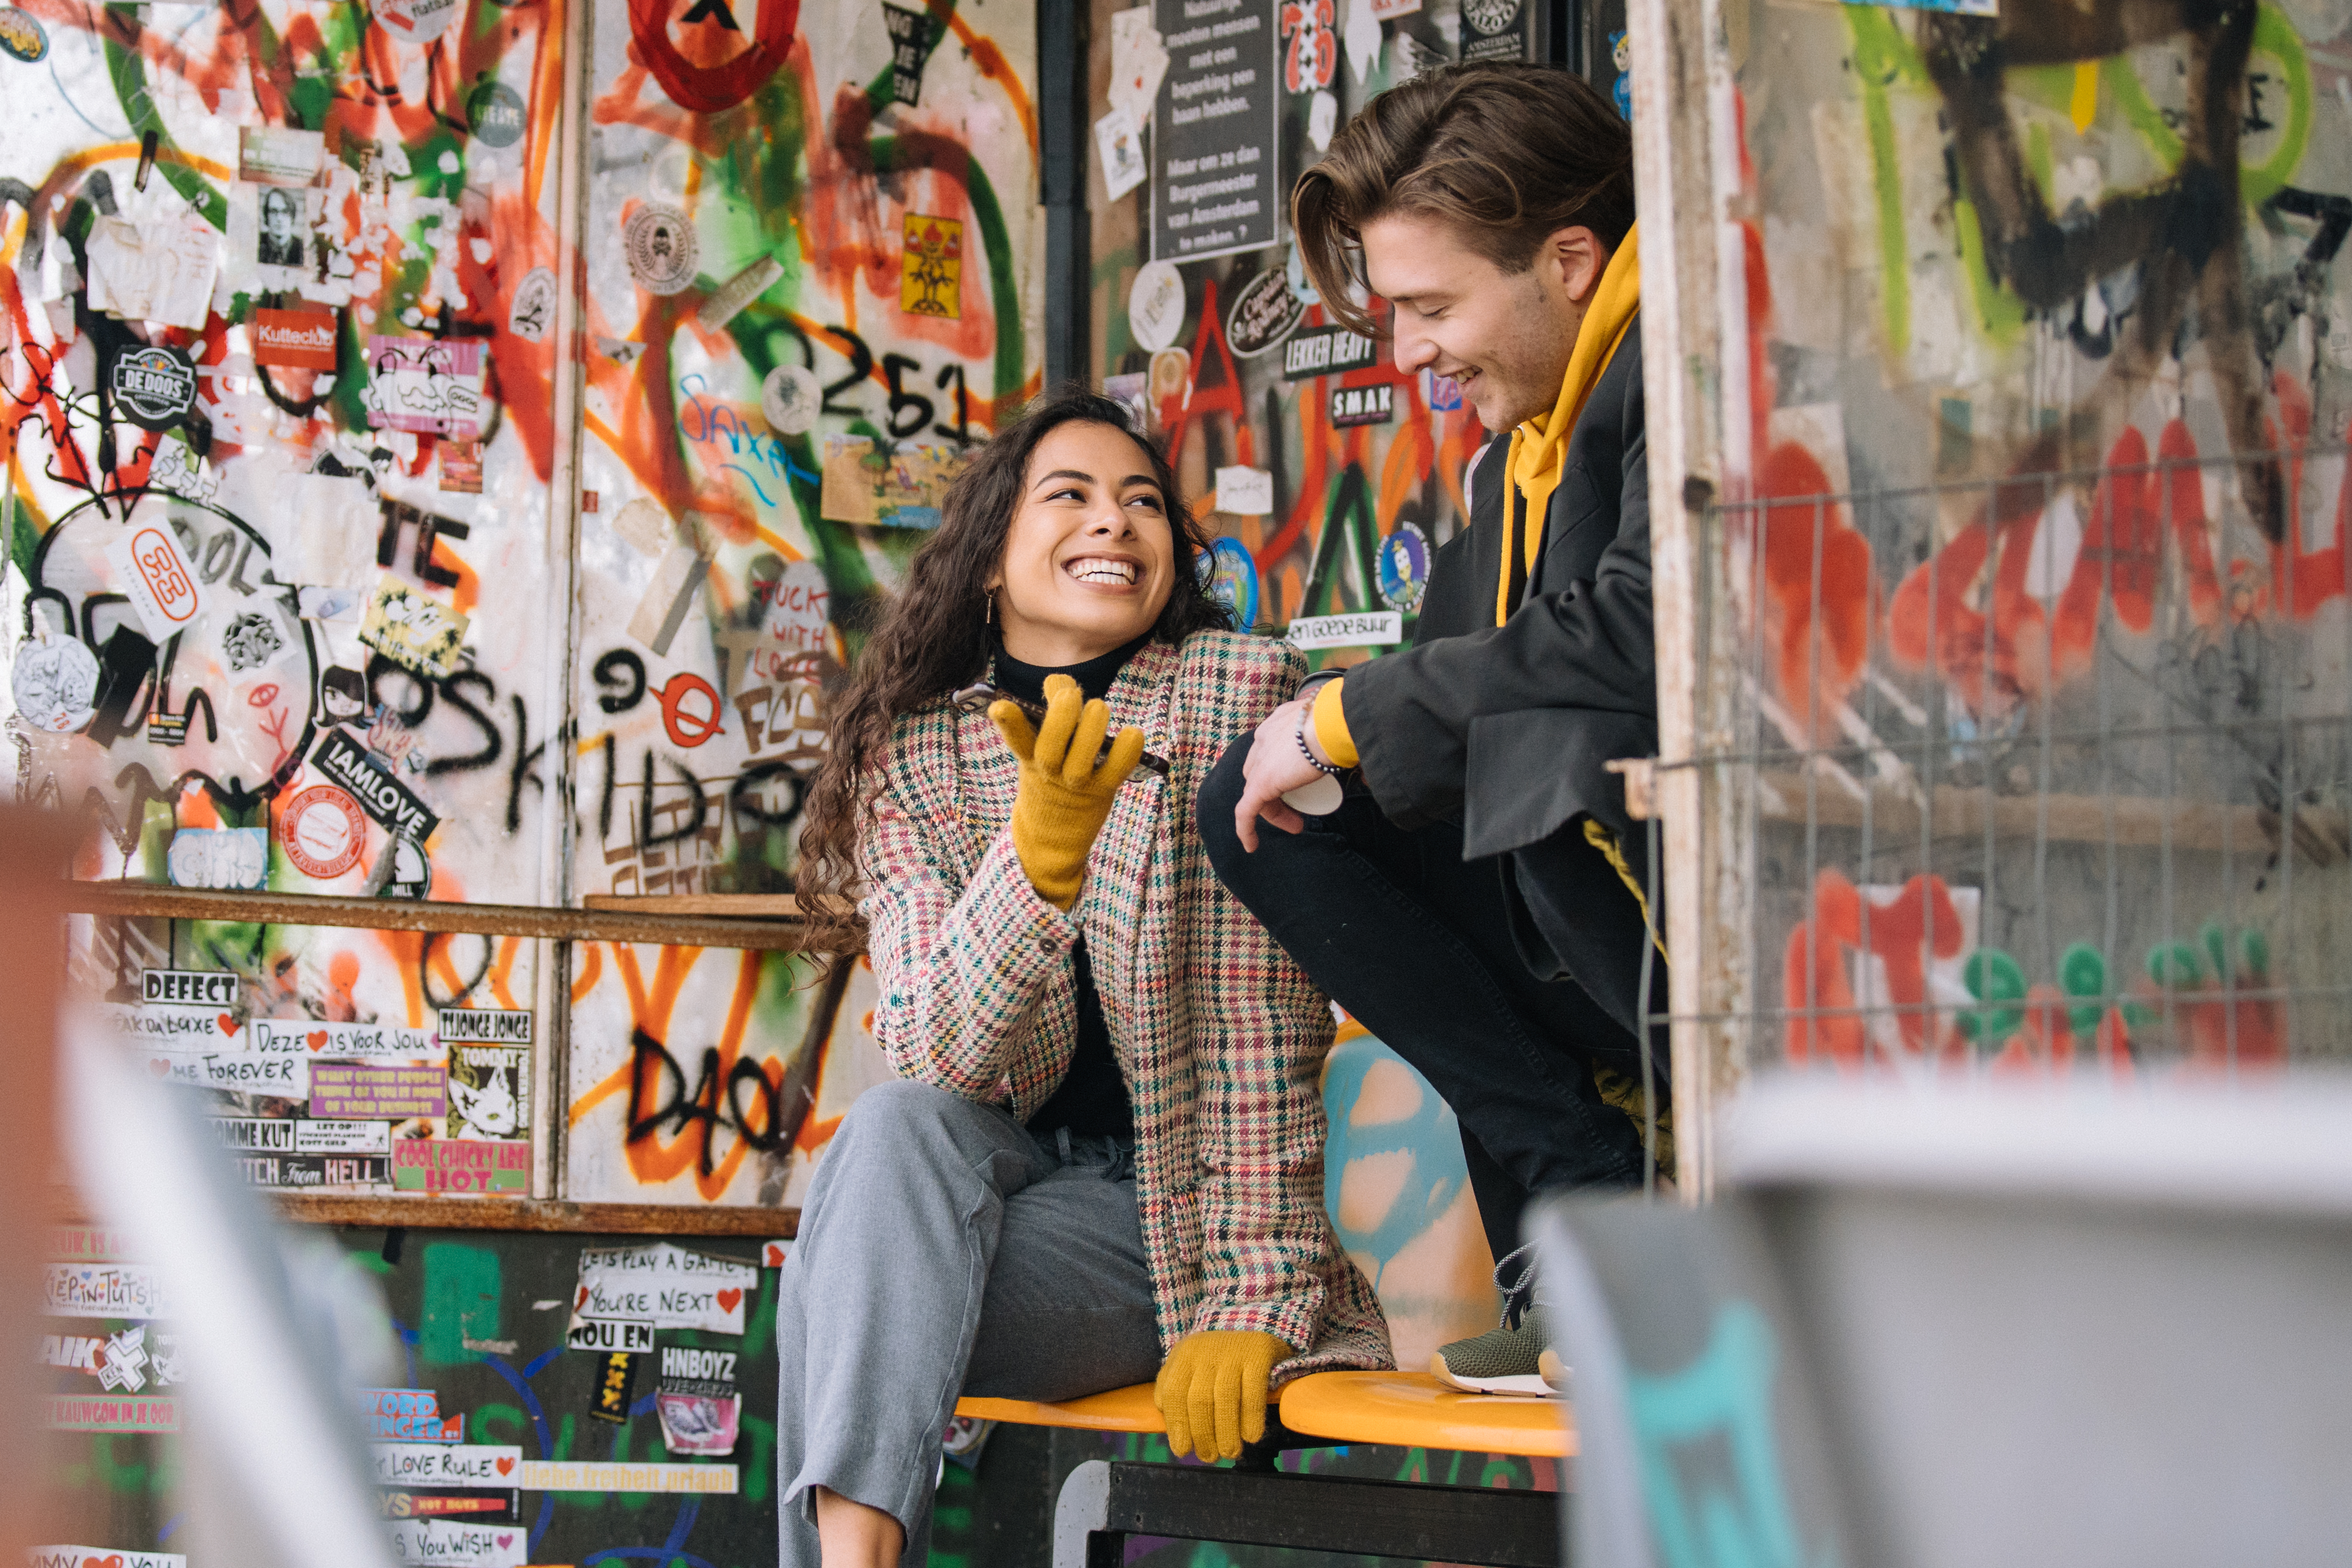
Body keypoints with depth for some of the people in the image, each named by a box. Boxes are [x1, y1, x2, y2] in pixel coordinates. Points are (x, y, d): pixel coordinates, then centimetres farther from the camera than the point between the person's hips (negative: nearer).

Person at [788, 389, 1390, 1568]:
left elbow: (1269, 1026, -10)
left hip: (1177, 1217, -3)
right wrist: (1041, 846, -29)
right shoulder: (910, 756, 2)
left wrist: (1253, 1302, -17)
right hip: (988, 1178, 3)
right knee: (893, 1128, -30)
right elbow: (938, 1063, -12)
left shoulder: (1243, 692, -6)